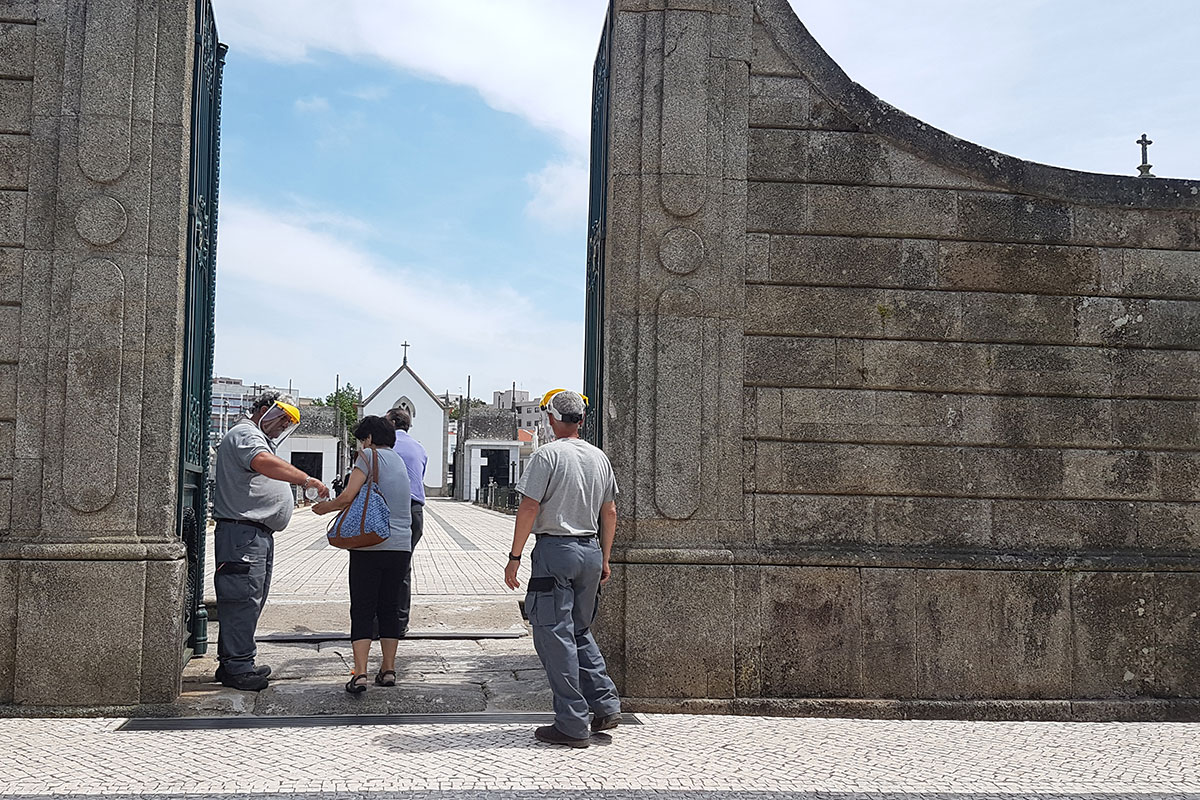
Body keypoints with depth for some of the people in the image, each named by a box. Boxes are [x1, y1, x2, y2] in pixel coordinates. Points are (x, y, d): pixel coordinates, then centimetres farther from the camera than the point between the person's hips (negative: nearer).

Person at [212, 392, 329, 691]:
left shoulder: (259, 440, 29)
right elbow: (264, 463, -27)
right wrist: (306, 479, -30)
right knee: (243, 598, -11)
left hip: (258, 534, 11)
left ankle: (233, 662, 18)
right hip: (242, 531, -11)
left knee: (251, 599, 12)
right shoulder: (245, 434, -8)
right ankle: (237, 668, -10)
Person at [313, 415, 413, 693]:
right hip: (401, 546, 6)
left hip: (369, 545, -6)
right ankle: (388, 669, 16)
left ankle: (360, 673, -7)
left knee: (362, 610, -1)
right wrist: (335, 504, 25)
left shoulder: (369, 455, -4)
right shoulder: (399, 461, 18)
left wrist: (325, 507, 5)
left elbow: (348, 496, -13)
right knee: (389, 608, 14)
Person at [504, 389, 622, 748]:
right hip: (590, 551, 7)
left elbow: (529, 508, -12)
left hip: (555, 550, -6)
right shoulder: (600, 458, 11)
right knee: (580, 631, 20)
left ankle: (572, 725, 1)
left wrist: (514, 557, -8)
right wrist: (604, 559, 23)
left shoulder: (548, 455, -9)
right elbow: (609, 513, 15)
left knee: (555, 637, 0)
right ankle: (606, 706, 14)